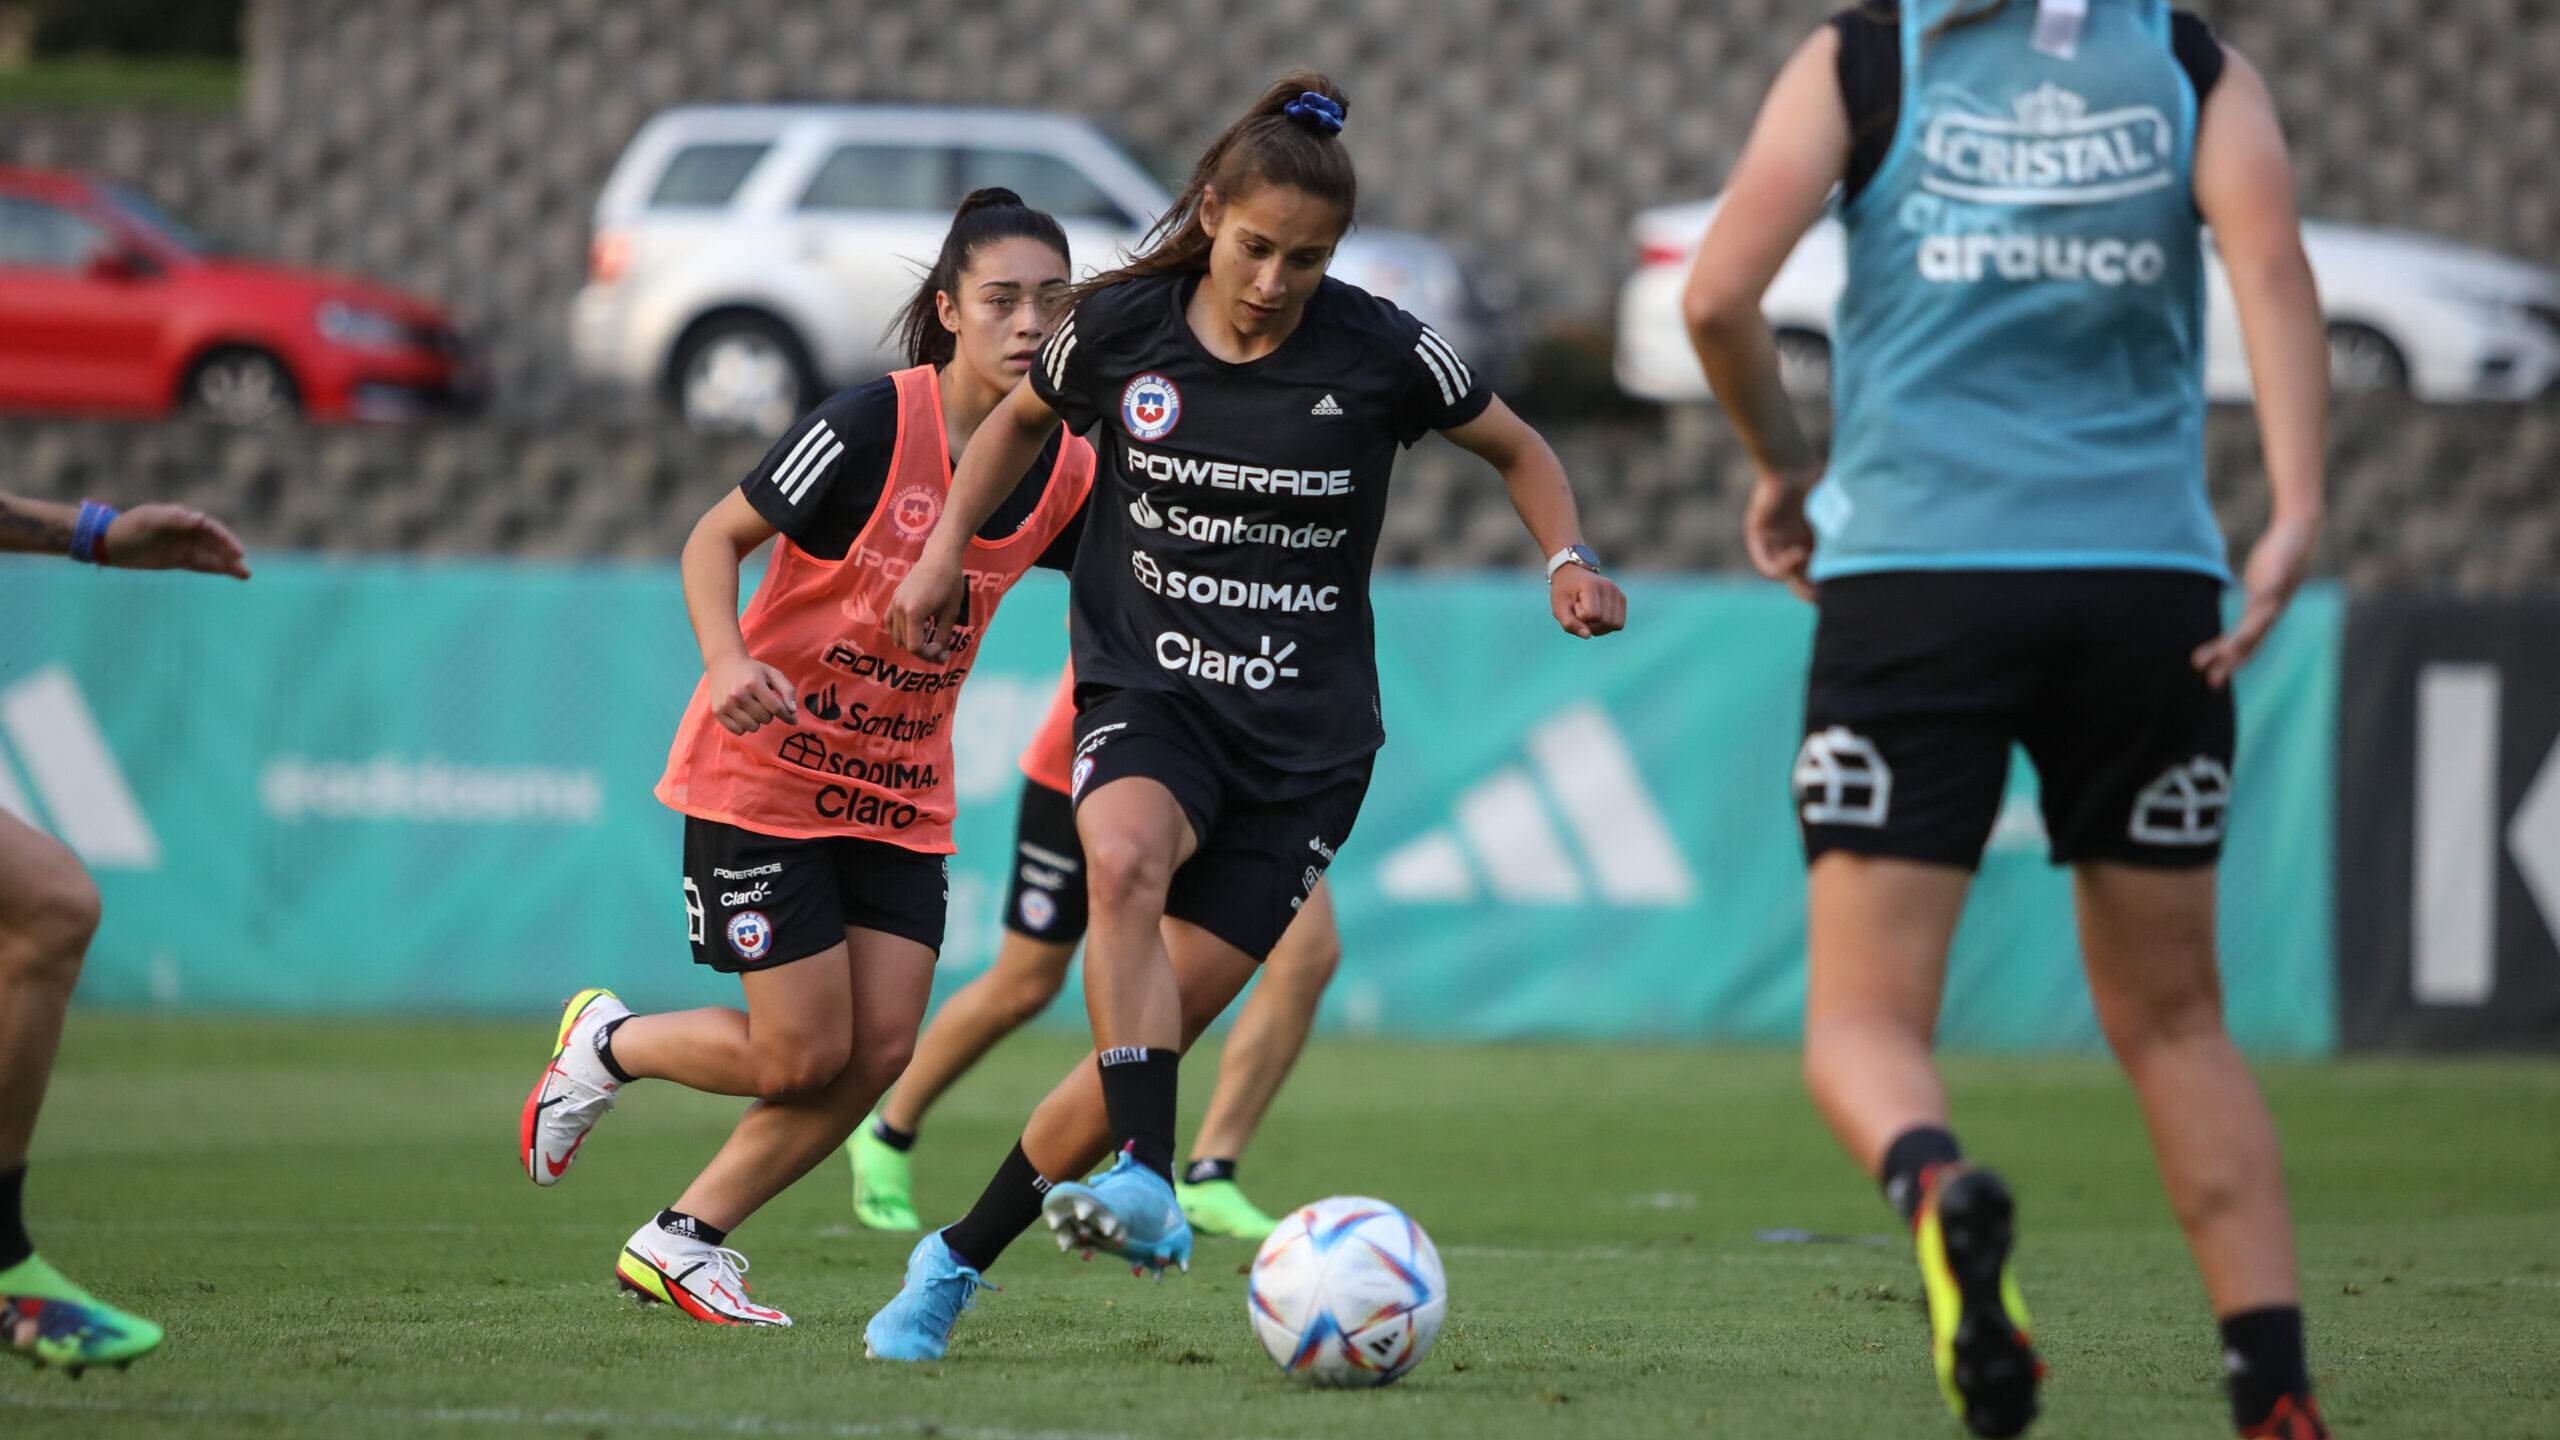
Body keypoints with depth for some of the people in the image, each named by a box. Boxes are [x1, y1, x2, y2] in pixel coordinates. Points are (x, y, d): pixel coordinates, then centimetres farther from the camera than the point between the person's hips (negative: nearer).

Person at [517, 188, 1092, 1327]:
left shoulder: (1063, 472, -4)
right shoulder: (874, 424, -20)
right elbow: (717, 537, -13)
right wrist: (727, 661, -31)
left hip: (899, 791, 6)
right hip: (765, 769, -6)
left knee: (880, 1050, -4)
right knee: (803, 1054, -8)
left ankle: (681, 1242, 12)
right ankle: (605, 1044, 22)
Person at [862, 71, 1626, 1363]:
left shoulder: (1381, 355, -8)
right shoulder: (1119, 326, -4)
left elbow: (1518, 451, 10)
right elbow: (1019, 420, 19)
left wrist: (1567, 559, -7)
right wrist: (946, 547, 7)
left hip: (1305, 733, 0)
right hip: (1144, 688, 0)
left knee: (1161, 1027, -4)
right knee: (1125, 861, -36)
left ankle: (956, 1261, 11)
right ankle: (1145, 1187, -42)